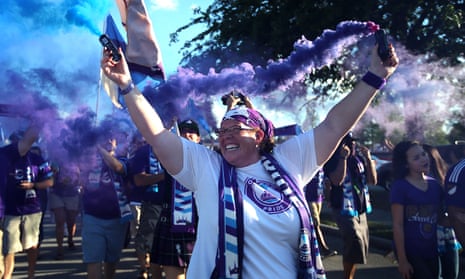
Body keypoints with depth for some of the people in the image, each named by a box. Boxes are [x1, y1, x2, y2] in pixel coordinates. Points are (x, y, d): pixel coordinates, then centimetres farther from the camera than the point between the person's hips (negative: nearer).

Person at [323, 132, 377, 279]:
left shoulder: (359, 158, 6)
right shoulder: (332, 160, -9)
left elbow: (372, 180, 4)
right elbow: (337, 180, -25)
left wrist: (368, 158, -7)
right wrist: (343, 157, -26)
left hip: (361, 209, 7)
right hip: (344, 209, -7)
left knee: (361, 246, 14)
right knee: (356, 243, -22)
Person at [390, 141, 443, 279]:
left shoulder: (435, 184, 4)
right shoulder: (400, 186, -13)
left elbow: (441, 217, 12)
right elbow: (397, 225, -14)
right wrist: (402, 260, -15)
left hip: (432, 251, 6)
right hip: (410, 252, -6)